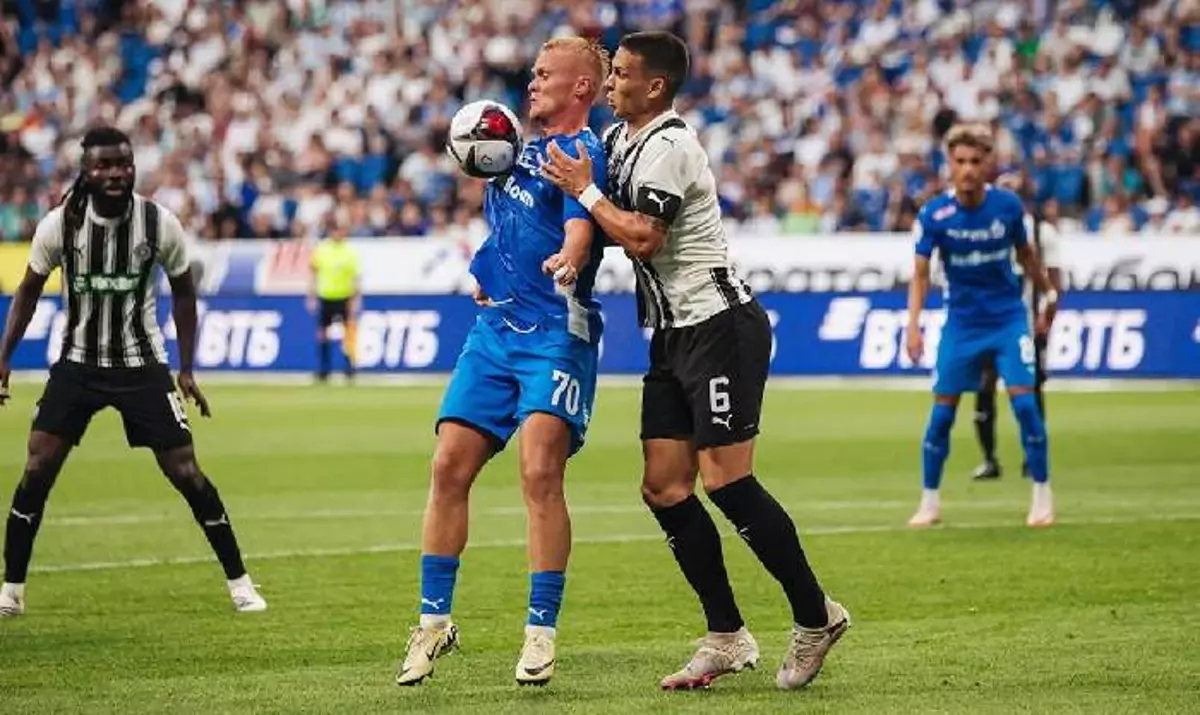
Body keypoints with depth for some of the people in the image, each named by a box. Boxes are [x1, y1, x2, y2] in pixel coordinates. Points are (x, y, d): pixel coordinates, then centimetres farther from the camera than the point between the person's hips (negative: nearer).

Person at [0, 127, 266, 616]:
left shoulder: (159, 223, -11)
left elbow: (183, 291, 4)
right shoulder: (59, 224, -11)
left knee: (185, 471, -4)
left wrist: (186, 369, 3)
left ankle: (239, 582, 10)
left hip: (142, 365, -1)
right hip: (77, 364, 1)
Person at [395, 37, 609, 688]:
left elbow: (579, 230, -26)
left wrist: (567, 263, -46)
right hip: (495, 329, 8)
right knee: (449, 469, 1)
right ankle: (434, 621, 12)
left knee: (540, 473, -18)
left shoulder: (581, 151, -8)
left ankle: (541, 634, -10)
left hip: (555, 335, -8)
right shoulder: (526, 147, 17)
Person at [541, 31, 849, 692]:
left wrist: (584, 190, -11)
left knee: (725, 481, -12)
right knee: (664, 488, 3)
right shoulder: (618, 139, 14)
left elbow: (642, 238, -22)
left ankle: (816, 617, -1)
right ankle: (727, 638, 7)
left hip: (720, 327, -9)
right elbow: (617, 231, 25)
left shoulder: (667, 146, -15)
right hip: (673, 335, 9)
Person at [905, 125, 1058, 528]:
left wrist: (1048, 295, 16)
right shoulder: (934, 215, -14)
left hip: (1008, 317, 0)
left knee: (1023, 400, -11)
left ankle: (1042, 495, 2)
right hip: (961, 323, 0)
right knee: (942, 410, 0)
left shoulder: (1008, 206, -10)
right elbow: (920, 274, -11)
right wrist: (913, 324, -23)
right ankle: (929, 502, 13)